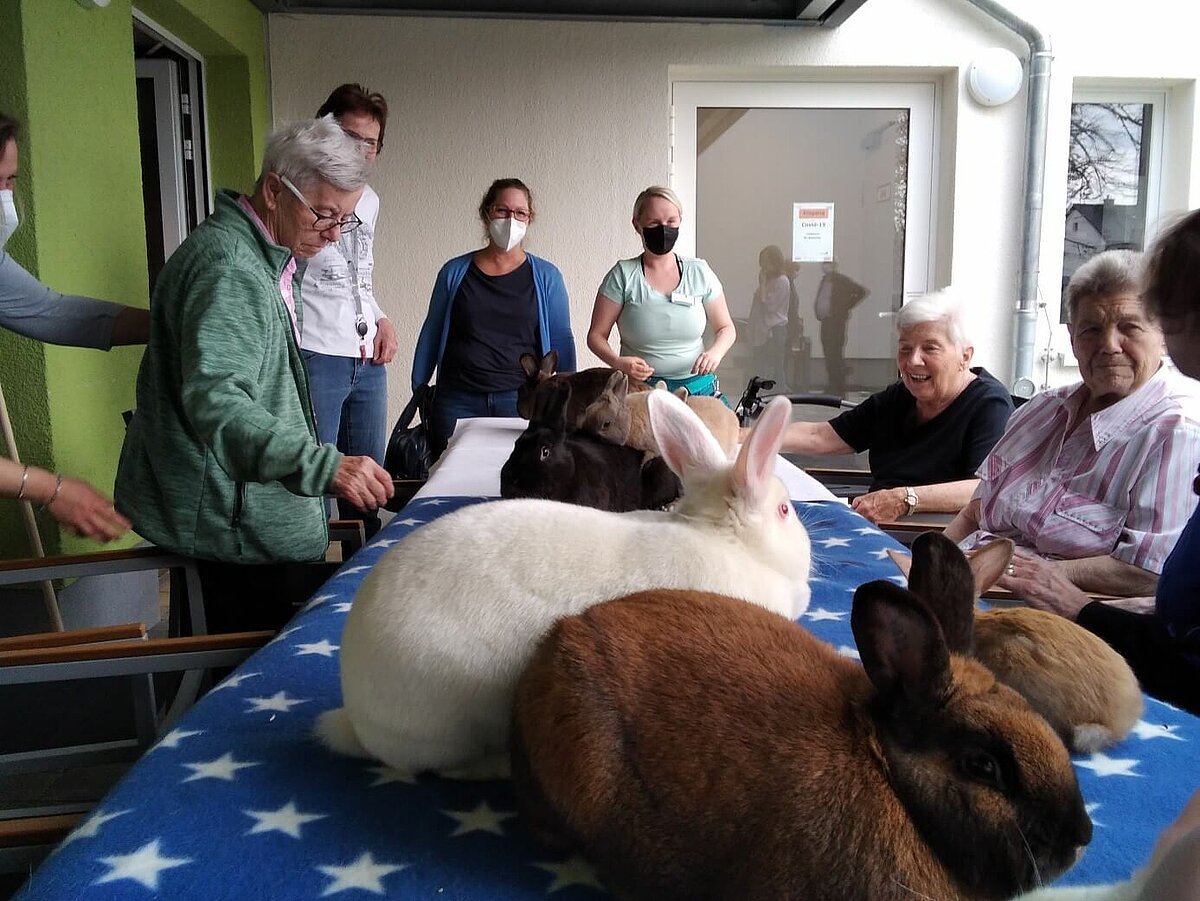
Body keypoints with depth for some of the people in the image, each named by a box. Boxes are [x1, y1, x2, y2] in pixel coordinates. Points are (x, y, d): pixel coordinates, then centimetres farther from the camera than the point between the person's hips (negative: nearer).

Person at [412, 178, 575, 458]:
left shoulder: (546, 276, 5)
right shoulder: (455, 272, 7)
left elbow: (561, 340, 7)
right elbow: (431, 333, 12)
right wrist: (419, 391, 9)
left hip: (521, 401, -1)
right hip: (457, 402, 1)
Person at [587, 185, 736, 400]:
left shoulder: (700, 272, 6)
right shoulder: (623, 275, -1)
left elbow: (726, 328, 14)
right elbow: (596, 335, 1)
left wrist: (715, 352, -7)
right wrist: (617, 362, -19)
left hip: (698, 387, 2)